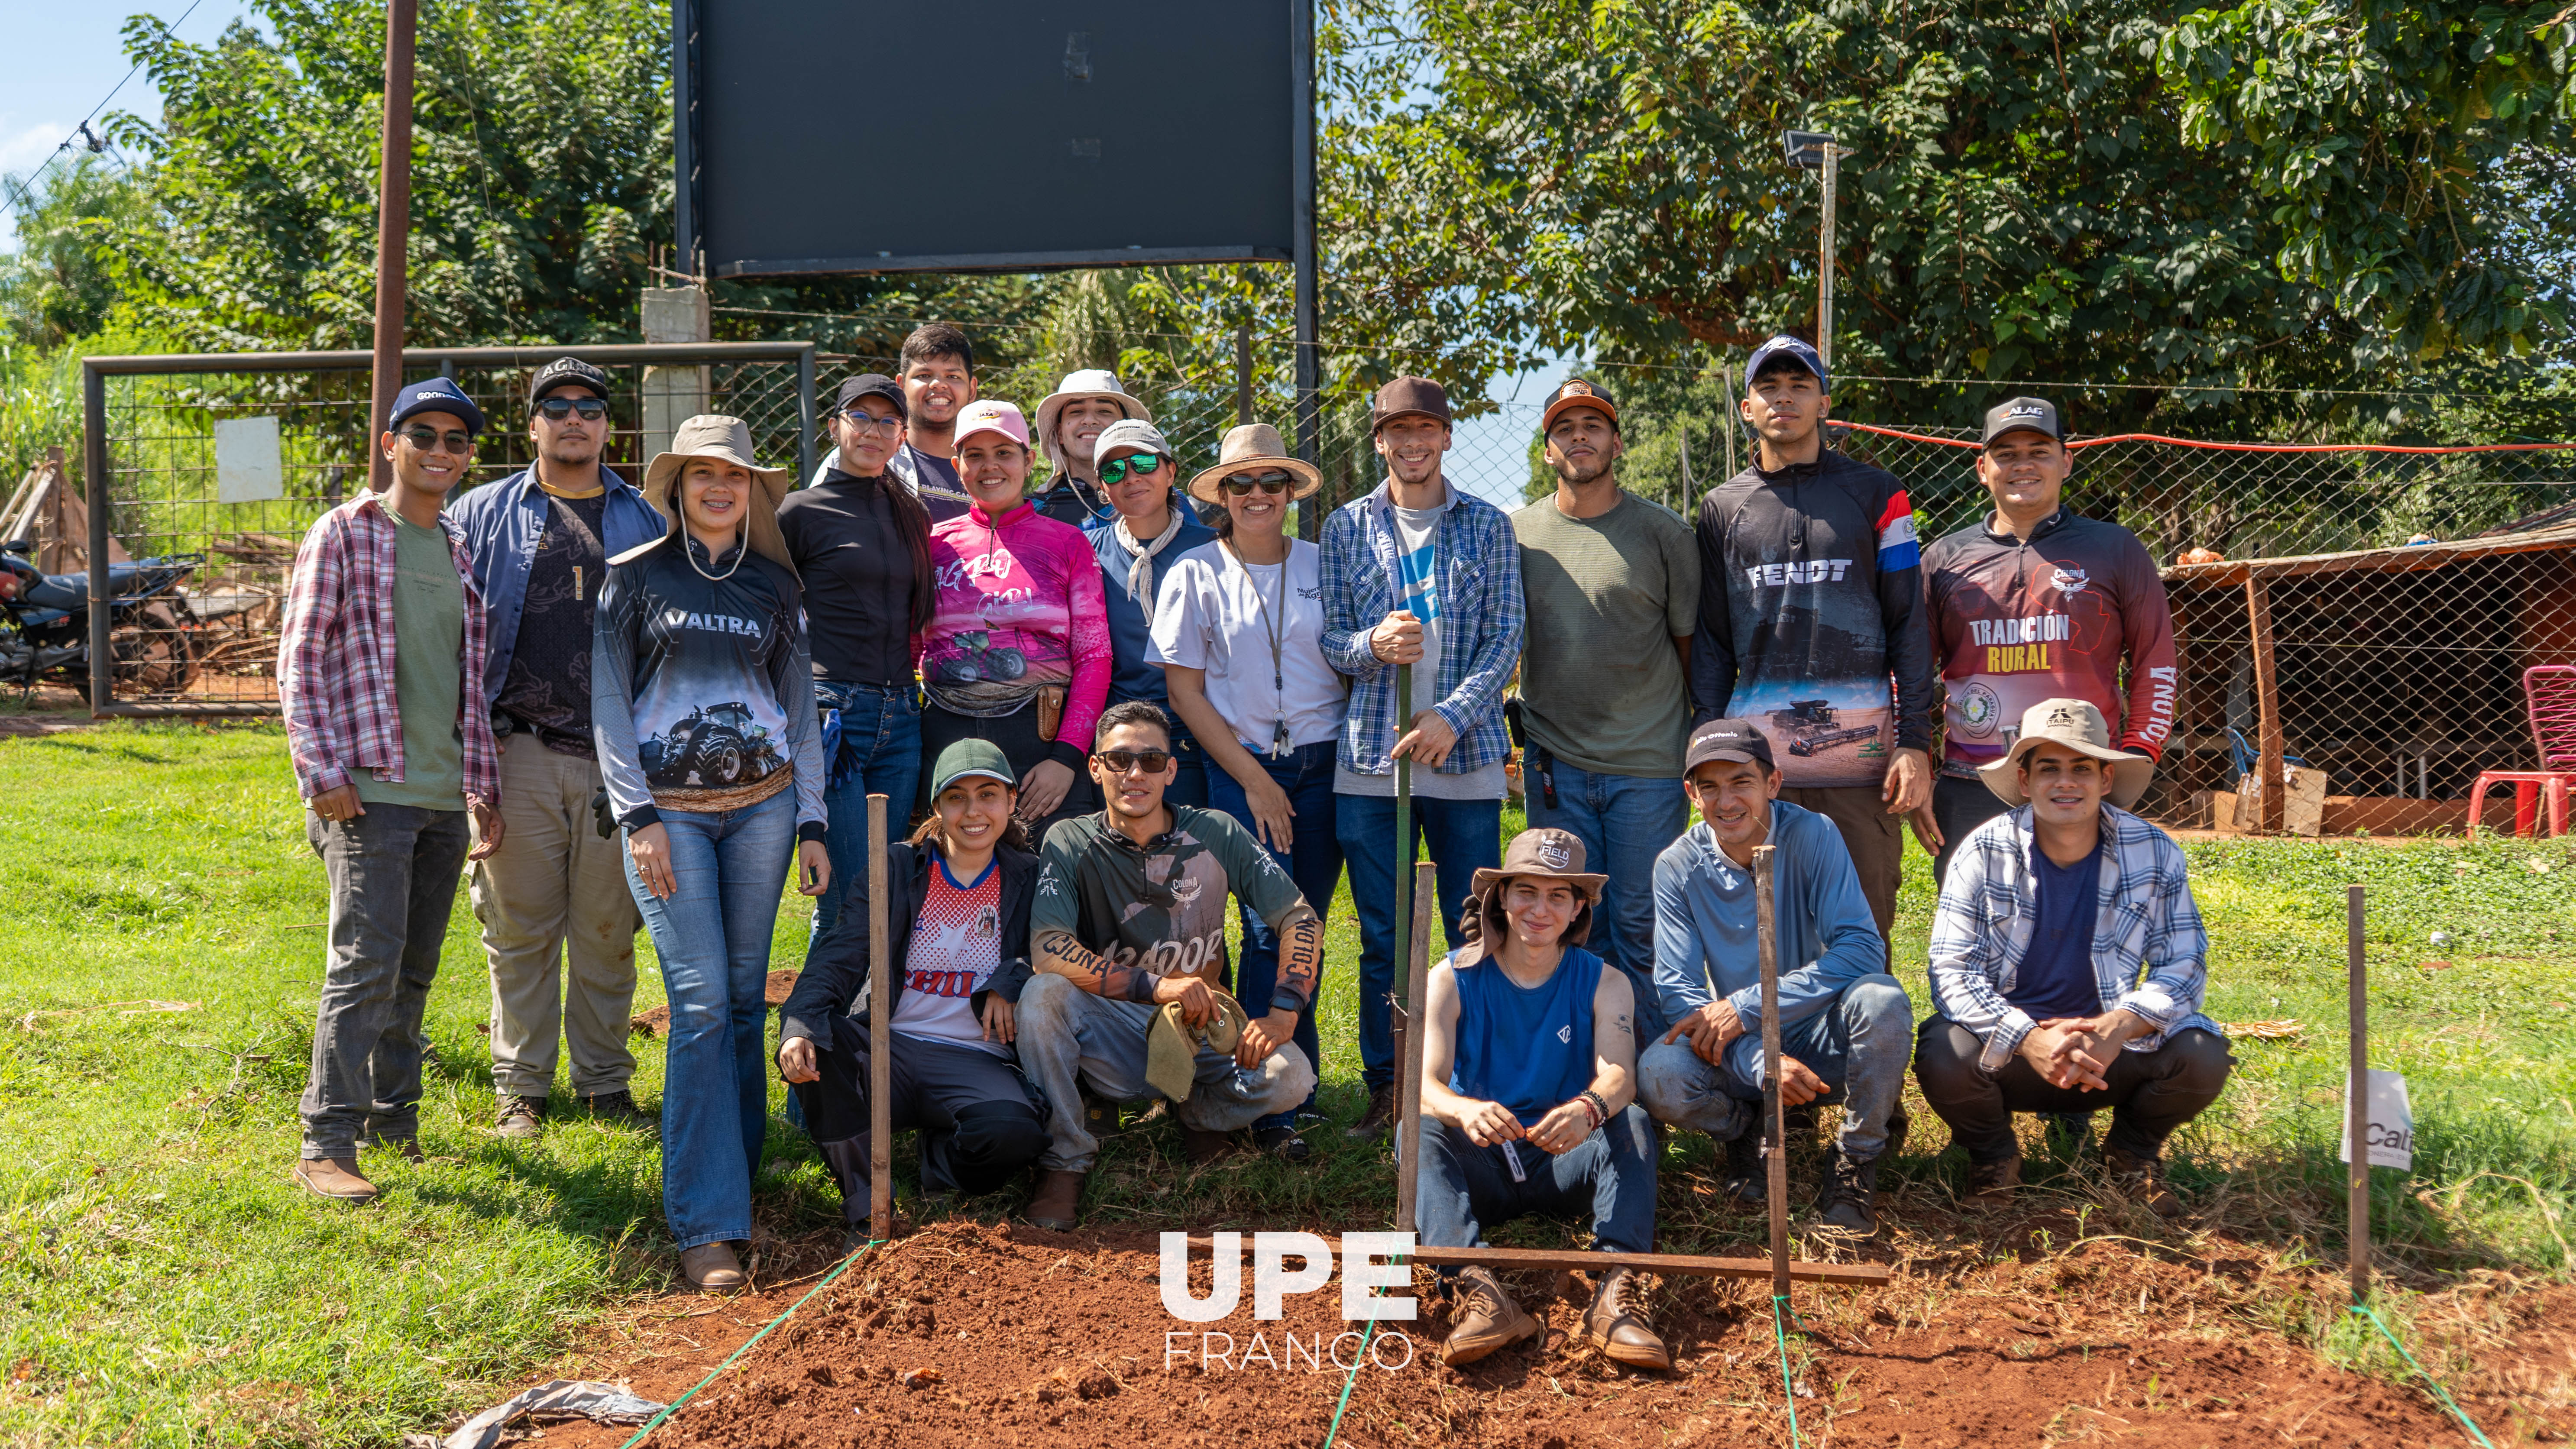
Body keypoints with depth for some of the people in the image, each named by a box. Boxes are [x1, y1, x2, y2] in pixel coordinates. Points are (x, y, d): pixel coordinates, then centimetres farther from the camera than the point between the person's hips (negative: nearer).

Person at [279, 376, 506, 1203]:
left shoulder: (461, 552, 16)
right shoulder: (343, 536, -2)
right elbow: (299, 662, -5)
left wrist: (483, 789, 16)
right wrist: (321, 773, -12)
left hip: (444, 794, 6)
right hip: (369, 790, -6)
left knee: (415, 971, 11)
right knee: (367, 964, -12)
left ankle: (393, 1119, 23)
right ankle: (326, 1144, -7)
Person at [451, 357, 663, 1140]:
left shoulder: (644, 519, 12)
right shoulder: (483, 514, 9)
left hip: (618, 755, 1)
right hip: (519, 753, -1)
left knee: (607, 928, 6)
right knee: (520, 928, 4)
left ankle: (605, 1081, 18)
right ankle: (521, 1087, 15)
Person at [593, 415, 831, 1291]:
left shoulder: (775, 586, 13)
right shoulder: (634, 578, 5)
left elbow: (801, 707, 13)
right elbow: (607, 702, 2)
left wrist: (812, 822, 7)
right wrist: (637, 814, -7)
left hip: (762, 803, 3)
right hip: (669, 809, -3)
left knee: (745, 998, 4)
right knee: (701, 1003, -11)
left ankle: (734, 1183, 18)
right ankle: (706, 1225, -11)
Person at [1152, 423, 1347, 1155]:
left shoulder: (1323, 566, 8)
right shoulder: (1196, 573, 2)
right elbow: (1184, 689, 0)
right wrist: (1253, 779, -4)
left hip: (1326, 768, 3)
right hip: (1242, 771, -2)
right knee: (1271, 929, -10)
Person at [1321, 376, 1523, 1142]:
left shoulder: (1489, 527, 7)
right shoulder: (1346, 527, 10)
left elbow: (1506, 639, 1)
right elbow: (1329, 638, 7)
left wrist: (1452, 717, -13)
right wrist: (1373, 646, -16)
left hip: (1467, 758, -1)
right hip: (1369, 759, 1)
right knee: (1382, 938, 5)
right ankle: (1386, 1088, 15)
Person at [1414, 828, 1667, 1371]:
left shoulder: (1603, 984, 2)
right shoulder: (1453, 979, -1)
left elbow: (1620, 1076, -17)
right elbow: (1426, 1084, -15)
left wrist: (1589, 1109, -43)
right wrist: (1465, 1111, -41)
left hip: (1566, 1164, 1)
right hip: (1478, 1167, 0)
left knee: (1633, 1122, -26)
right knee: (1417, 1130, -29)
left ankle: (1614, 1295, -42)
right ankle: (1478, 1291, -49)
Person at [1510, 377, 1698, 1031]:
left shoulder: (1663, 531, 1)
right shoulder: (1516, 533, 6)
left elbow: (1691, 643, 5)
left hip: (1648, 763, -2)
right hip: (1554, 763, 2)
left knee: (1642, 928, 1)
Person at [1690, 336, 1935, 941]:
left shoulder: (1875, 494, 9)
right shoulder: (1722, 508, 14)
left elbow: (1909, 628, 5)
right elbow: (1711, 642, 14)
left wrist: (1916, 743, -4)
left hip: (1861, 752, -1)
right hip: (1758, 757, 1)